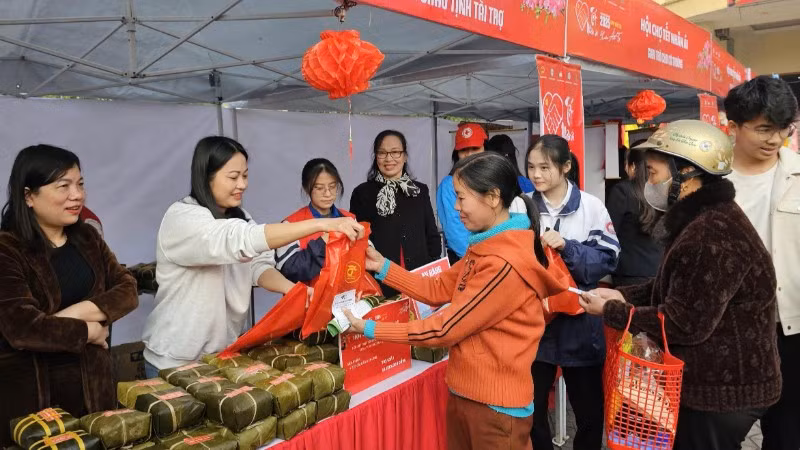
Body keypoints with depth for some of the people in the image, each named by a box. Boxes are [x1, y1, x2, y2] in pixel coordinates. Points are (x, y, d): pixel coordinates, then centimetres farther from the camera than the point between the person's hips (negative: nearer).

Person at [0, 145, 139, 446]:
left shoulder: (87, 238, 5)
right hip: (31, 391, -5)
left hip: (93, 381, 6)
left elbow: (127, 291, 0)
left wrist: (78, 311, -16)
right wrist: (90, 331, -11)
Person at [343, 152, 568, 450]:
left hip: (496, 405, -8)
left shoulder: (505, 264, -26)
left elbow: (445, 329, -23)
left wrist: (370, 329, -16)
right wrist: (383, 267, 0)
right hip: (463, 392, 9)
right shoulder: (485, 247, 6)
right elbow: (438, 290, 8)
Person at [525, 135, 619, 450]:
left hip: (579, 321, -1)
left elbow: (607, 258, -10)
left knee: (589, 409, 14)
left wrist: (567, 247, -22)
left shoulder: (591, 206, -5)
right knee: (531, 408, 15)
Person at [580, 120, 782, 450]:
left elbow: (685, 323, -27)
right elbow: (676, 289, 16)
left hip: (721, 391, -10)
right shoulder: (704, 219, 10)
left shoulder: (713, 235, -27)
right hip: (713, 382, 10)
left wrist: (610, 311, -17)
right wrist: (623, 296, 1)